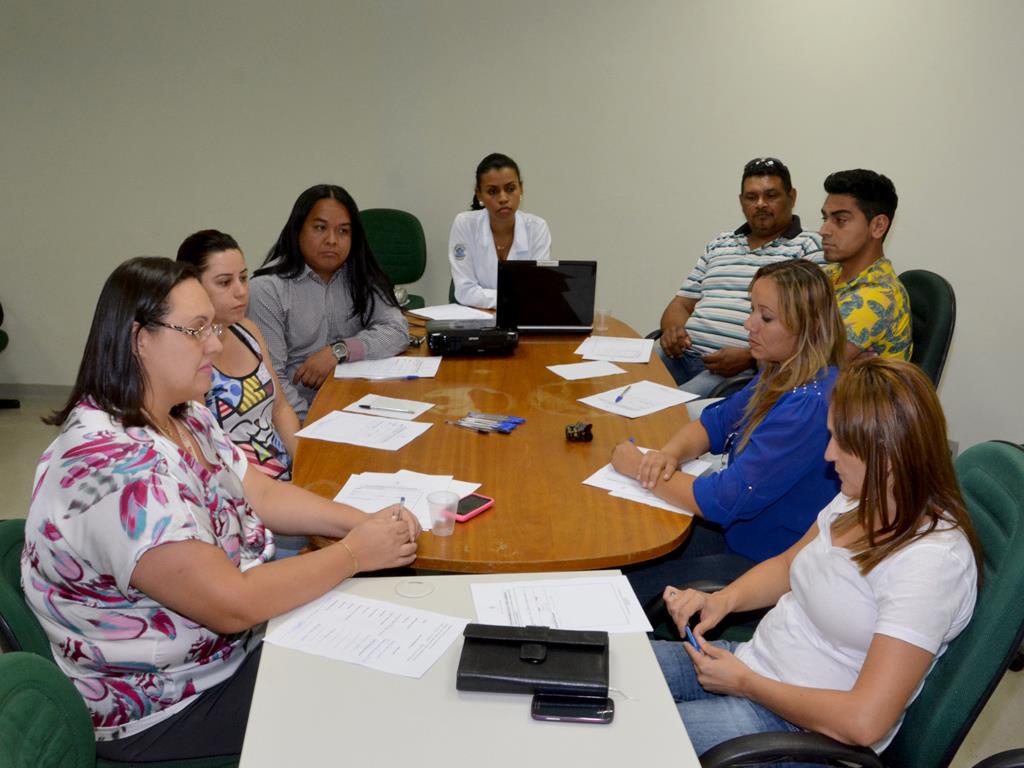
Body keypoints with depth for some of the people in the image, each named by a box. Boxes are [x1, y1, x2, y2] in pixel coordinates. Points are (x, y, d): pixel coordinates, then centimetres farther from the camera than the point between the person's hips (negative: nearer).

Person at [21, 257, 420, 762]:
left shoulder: (183, 417, 0)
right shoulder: (114, 469, -32)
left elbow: (261, 494, 5)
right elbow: (232, 603, -32)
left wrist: (363, 521, -10)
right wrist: (355, 554, -22)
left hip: (237, 642, 9)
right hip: (174, 706, -9)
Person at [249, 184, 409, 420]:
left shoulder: (359, 277, 8)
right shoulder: (267, 290, -9)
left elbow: (397, 331, -2)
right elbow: (269, 379, -15)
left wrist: (339, 351, -15)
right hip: (300, 416, -4)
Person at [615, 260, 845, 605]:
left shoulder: (811, 405, -28)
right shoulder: (781, 375, 3)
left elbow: (725, 501, -27)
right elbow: (716, 421, 14)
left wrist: (640, 468, -14)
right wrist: (670, 453, -10)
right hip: (736, 534, 9)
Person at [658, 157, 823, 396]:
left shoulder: (809, 248, 6)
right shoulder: (718, 245, 26)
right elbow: (681, 304, 25)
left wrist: (750, 356, -17)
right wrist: (672, 330, 0)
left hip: (749, 369, -5)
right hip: (683, 353, 6)